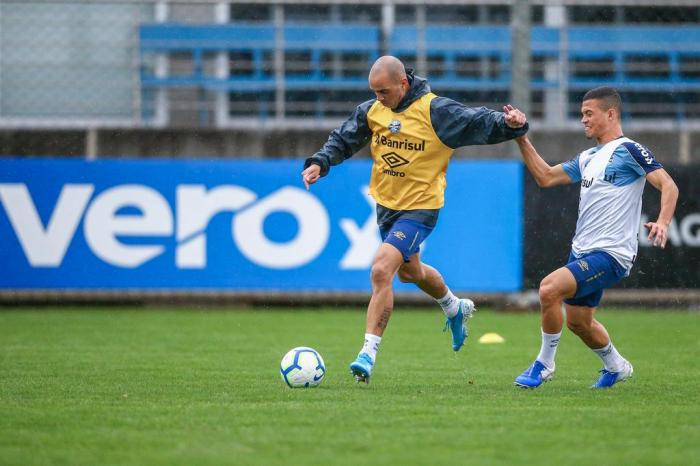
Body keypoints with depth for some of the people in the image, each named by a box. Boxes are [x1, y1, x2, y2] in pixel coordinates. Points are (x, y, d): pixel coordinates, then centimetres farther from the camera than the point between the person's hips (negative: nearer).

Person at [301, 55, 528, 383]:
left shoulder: (435, 111, -18)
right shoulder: (371, 111, -2)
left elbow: (478, 123, -19)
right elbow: (343, 140, 7)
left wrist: (508, 124, -38)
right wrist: (320, 162, -10)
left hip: (419, 209, -7)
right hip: (386, 205, 7)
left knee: (381, 271, -22)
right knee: (410, 272, 27)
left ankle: (368, 353, -19)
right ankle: (455, 309, 57)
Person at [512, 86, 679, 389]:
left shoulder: (628, 151, -9)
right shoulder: (588, 158, 17)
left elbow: (668, 186, -17)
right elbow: (545, 177, 19)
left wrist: (662, 223, -34)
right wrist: (521, 139, 10)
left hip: (611, 254, -9)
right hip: (582, 251, 9)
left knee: (549, 289, -25)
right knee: (578, 322, 16)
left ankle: (544, 365, -9)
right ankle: (616, 367, 41)